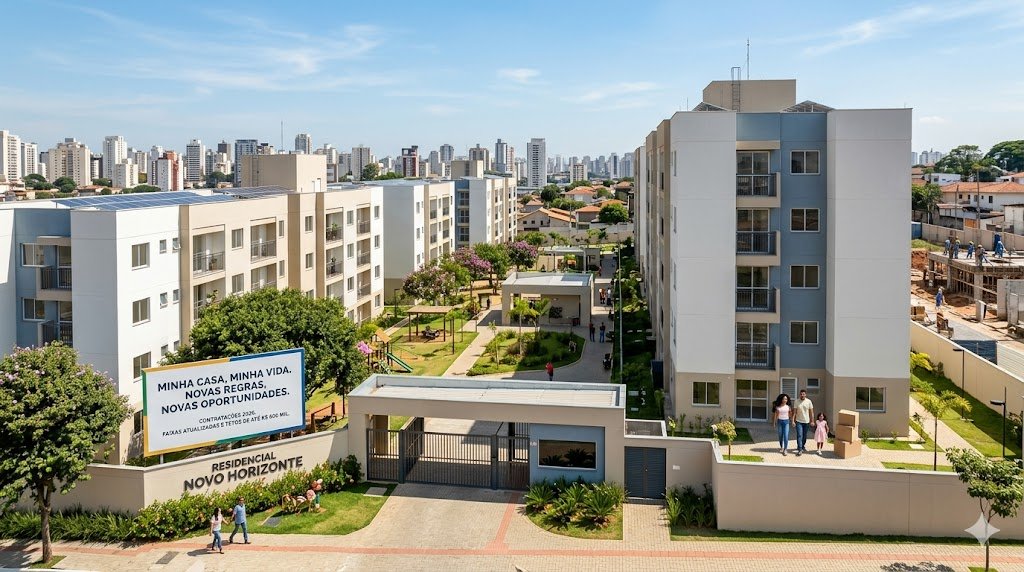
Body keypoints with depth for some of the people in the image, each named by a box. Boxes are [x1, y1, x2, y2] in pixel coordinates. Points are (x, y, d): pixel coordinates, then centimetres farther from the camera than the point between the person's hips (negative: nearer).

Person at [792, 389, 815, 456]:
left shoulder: (809, 401, -3)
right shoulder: (797, 402, -5)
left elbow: (811, 412, 0)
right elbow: (794, 412, -4)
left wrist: (812, 421, -3)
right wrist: (793, 420, -10)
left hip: (806, 421, 2)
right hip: (799, 421, -2)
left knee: (804, 436, 13)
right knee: (799, 435, -10)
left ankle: (803, 446, 32)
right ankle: (800, 450, -12)